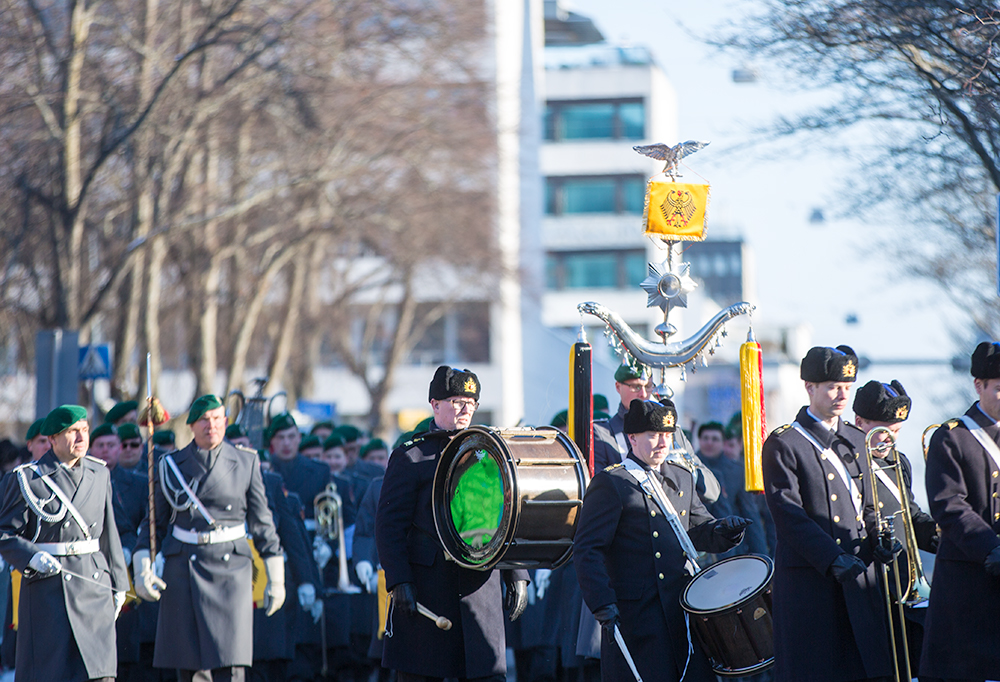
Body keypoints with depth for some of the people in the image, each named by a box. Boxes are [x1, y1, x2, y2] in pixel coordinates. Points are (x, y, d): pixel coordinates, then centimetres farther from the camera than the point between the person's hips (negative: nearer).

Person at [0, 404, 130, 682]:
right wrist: (34, 558, -22)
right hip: (47, 589, -4)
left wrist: (118, 583, 16)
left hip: (94, 586, 4)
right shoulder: (27, 479, -4)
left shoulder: (99, 474, 11)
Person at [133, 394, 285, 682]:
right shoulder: (171, 465, 6)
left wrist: (275, 579, 7)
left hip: (230, 570, -1)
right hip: (183, 570, 1)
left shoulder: (246, 464, 5)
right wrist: (142, 567, -3)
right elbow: (155, 523, 10)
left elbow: (262, 523, 8)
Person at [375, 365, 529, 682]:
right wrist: (399, 581, -13)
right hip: (425, 589, -4)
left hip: (481, 587, 4)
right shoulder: (410, 456, 1)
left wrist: (517, 576, 9)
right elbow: (389, 525, -3)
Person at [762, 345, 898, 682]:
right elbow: (788, 515, -12)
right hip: (809, 580, -6)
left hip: (860, 578, 6)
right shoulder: (783, 445, -4)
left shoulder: (857, 441, 17)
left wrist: (879, 539, -2)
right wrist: (832, 559, -22)